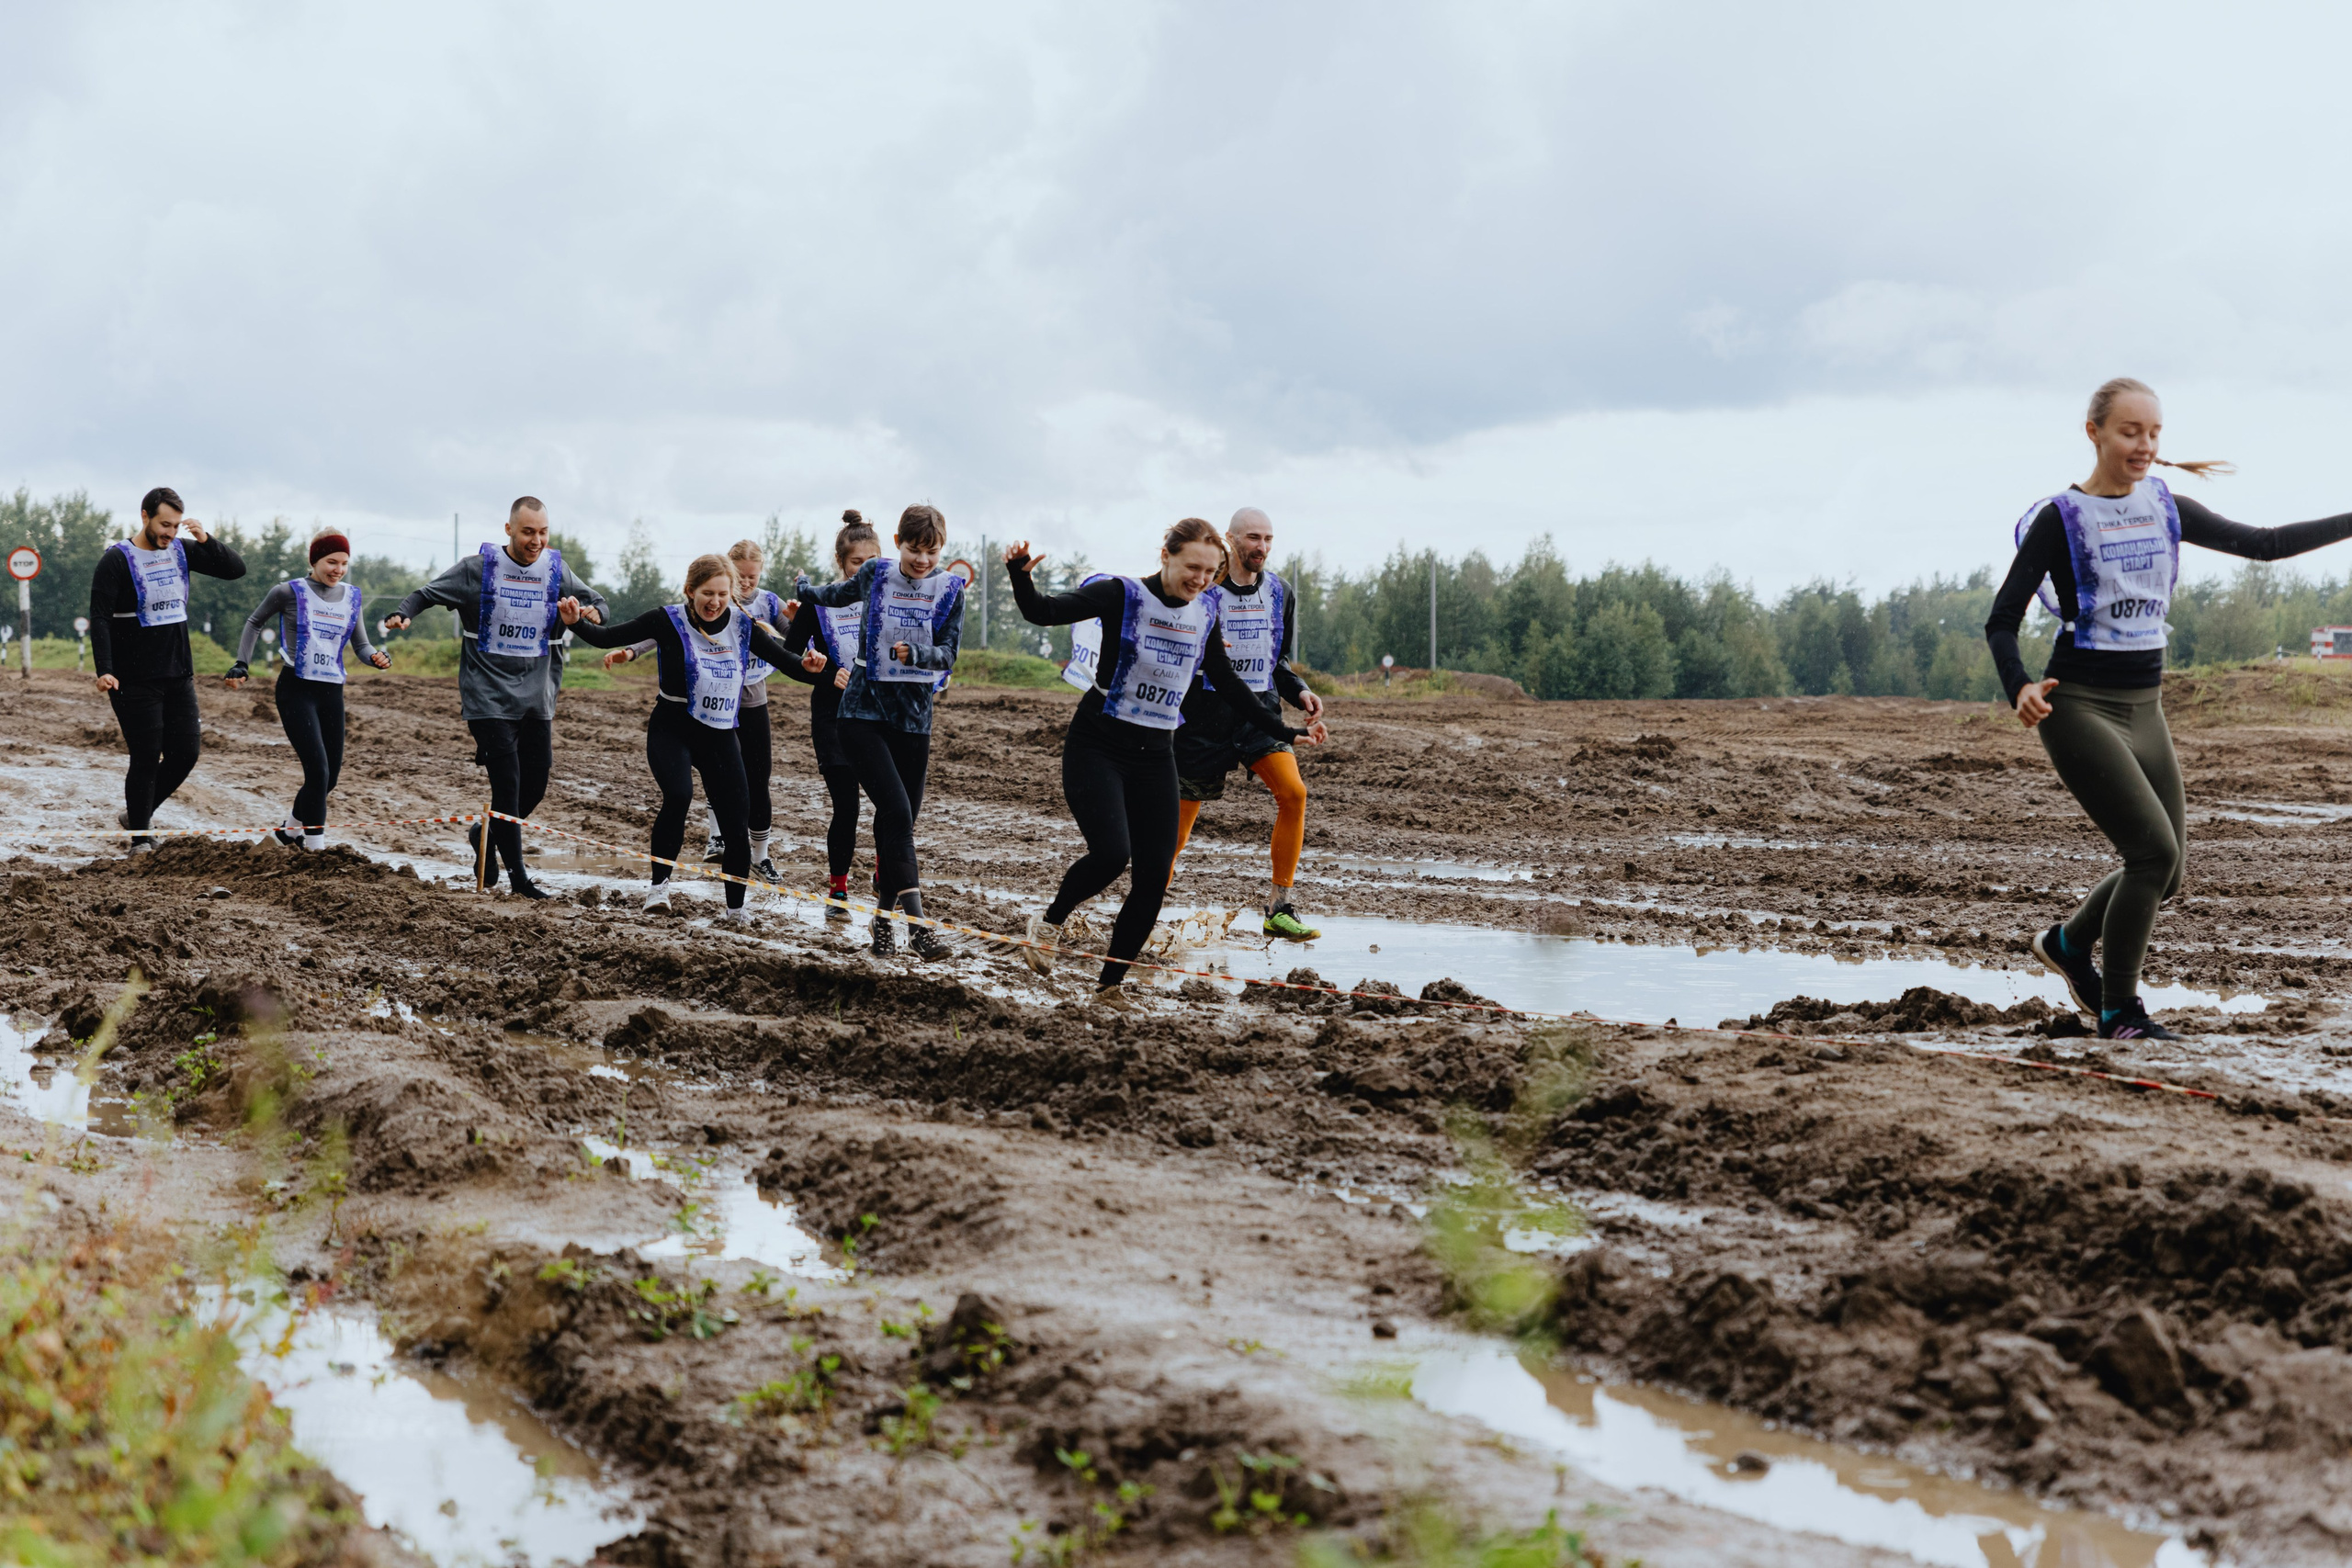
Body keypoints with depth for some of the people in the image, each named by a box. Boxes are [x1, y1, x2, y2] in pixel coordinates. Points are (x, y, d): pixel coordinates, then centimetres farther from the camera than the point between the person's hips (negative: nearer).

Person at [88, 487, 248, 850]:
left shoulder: (181, 550, 6)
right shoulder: (117, 560, -10)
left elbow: (235, 570, 6)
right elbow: (100, 618, -15)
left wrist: (206, 541, -11)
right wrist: (104, 670, -25)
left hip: (179, 677, 6)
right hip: (136, 681, -6)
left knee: (186, 752, 5)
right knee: (146, 758, -3)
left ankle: (138, 814, 26)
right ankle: (140, 837, 11)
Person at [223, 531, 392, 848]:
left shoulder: (351, 596, 8)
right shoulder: (289, 592, -4)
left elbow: (361, 645, 10)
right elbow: (255, 623, 10)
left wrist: (377, 657, -12)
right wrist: (241, 665, 3)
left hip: (332, 691, 5)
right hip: (296, 689, -5)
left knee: (329, 775, 8)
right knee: (318, 769, -16)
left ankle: (291, 827, 32)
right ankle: (315, 844, -8)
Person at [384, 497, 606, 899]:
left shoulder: (555, 571, 3)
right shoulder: (478, 568, -7)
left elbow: (594, 599, 15)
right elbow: (428, 594, 1)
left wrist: (593, 612, -9)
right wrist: (402, 614, -19)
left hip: (536, 699, 5)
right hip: (489, 697, -5)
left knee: (535, 785, 7)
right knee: (507, 784, -10)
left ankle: (485, 835, 34)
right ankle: (517, 876, -2)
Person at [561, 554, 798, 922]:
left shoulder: (741, 624, -1)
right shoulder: (669, 621, -10)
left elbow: (782, 658, 4)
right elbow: (607, 637, -11)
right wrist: (576, 622, -29)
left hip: (720, 735, 3)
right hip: (672, 729, -3)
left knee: (737, 825, 0)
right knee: (678, 795, -31)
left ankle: (737, 907, 21)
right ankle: (660, 884, -15)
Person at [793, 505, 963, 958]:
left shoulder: (950, 590, 1)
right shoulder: (875, 574, 2)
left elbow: (948, 654, -4)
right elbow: (841, 594, 25)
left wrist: (915, 653, -23)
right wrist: (805, 590, 39)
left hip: (914, 717, 2)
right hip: (864, 711, -2)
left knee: (899, 821, 6)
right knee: (897, 813, -16)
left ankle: (884, 917, 19)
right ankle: (917, 922, -21)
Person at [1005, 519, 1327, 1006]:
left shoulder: (1204, 610, 6)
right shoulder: (1123, 595, -10)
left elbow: (1225, 683, 20)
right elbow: (1043, 611, -20)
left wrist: (1282, 731, 22)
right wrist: (1020, 575, -40)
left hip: (1155, 755, 5)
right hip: (1097, 746, -5)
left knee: (1153, 879, -3)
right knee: (1111, 853, -24)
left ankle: (1110, 984, 12)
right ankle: (1050, 922, 6)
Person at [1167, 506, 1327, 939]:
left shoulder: (1279, 591, 8)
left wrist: (1299, 693, 2)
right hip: (1205, 712, -4)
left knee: (1293, 793, -18)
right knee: (1181, 817, 3)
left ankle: (1278, 908, -12)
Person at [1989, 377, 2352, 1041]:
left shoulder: (2166, 508, 10)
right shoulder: (2060, 518, -7)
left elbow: (2262, 544, 17)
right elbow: (2003, 618, -8)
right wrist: (2019, 687, -27)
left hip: (2144, 707, 7)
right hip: (2080, 706, -6)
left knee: (2167, 871, 6)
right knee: (2155, 850, -16)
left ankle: (2068, 942, 33)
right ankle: (2119, 1012, 0)